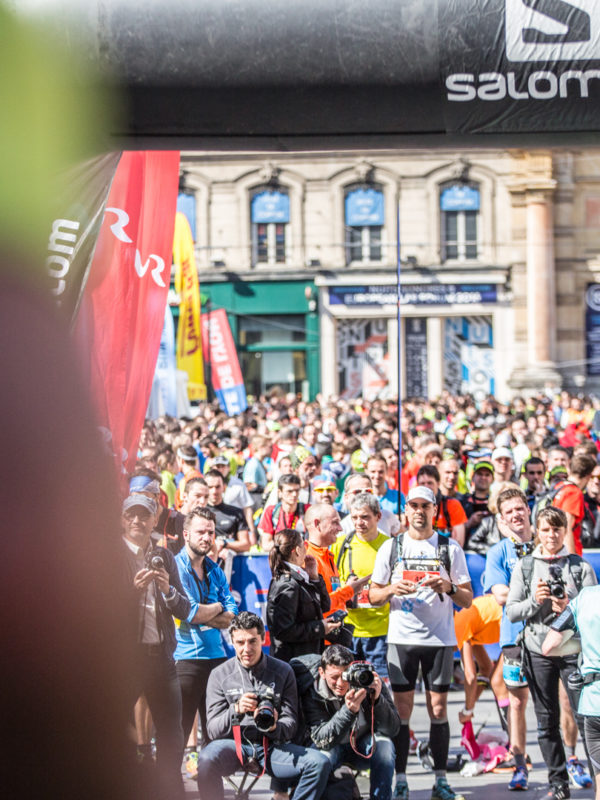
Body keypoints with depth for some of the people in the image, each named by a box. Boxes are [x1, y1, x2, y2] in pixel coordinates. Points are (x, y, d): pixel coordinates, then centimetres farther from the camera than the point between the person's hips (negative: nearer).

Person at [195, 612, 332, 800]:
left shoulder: (282, 671, 7)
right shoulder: (220, 675, 5)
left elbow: (291, 723, 6)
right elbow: (213, 729, -2)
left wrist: (274, 727, -18)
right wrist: (236, 710, -22)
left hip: (272, 745, 2)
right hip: (233, 743, -2)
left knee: (320, 763, -25)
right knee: (207, 759, -37)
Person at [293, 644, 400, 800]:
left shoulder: (367, 680, -20)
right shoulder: (311, 692, -22)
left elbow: (393, 730, -21)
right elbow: (321, 740, -31)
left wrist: (377, 699, -40)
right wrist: (349, 710, -45)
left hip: (365, 748, 1)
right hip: (332, 746, -1)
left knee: (384, 745, -30)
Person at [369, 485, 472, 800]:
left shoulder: (450, 548, 5)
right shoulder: (391, 547, 7)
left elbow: (467, 599, 5)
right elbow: (373, 595, 9)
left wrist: (448, 587, -15)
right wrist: (393, 589, -12)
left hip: (440, 638, 0)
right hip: (401, 638, 0)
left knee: (438, 709, 1)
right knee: (402, 709, -1)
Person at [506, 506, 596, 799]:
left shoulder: (581, 567, 2)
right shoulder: (524, 566, 5)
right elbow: (511, 612, 3)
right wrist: (535, 601, -13)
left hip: (574, 650, -2)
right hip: (539, 651, 2)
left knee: (586, 716, -6)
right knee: (547, 721, 6)